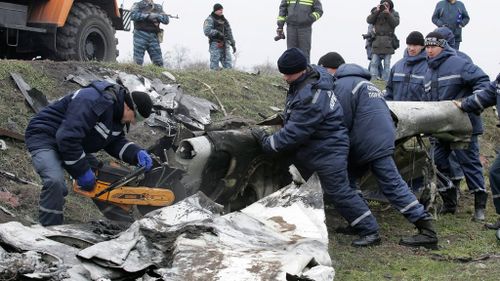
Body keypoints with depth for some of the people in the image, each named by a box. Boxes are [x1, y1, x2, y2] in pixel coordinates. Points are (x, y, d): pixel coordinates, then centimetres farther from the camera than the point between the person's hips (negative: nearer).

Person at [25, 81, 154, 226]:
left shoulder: (116, 112, 1)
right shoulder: (94, 102, -32)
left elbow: (116, 142, 8)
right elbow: (67, 138, -36)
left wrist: (137, 153, -11)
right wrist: (82, 172, -27)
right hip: (44, 137, -10)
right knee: (56, 181, -32)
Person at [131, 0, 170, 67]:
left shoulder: (158, 7, 19)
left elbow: (166, 20, 8)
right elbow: (133, 15, -9)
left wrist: (156, 16, -10)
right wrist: (148, 16, -13)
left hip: (153, 36, 3)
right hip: (140, 34, -3)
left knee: (159, 63, -2)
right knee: (138, 62, -9)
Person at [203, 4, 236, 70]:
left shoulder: (224, 20, 21)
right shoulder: (210, 20, 0)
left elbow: (229, 33, 23)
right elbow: (207, 31, -14)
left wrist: (233, 44, 16)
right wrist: (217, 33, -19)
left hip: (225, 46, 6)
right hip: (215, 45, -6)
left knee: (229, 66, 1)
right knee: (215, 67, -7)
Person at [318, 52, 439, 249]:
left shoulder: (343, 85, -8)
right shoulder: (361, 81, 24)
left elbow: (342, 122, -12)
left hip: (372, 144, -9)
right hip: (382, 139, 9)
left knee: (393, 185, -7)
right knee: (348, 180, 17)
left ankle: (427, 231, -8)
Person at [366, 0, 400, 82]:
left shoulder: (394, 13, 9)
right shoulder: (375, 12, 11)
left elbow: (395, 23, -8)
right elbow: (369, 20, -4)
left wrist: (388, 14, -16)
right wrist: (376, 11, -14)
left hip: (388, 43, -1)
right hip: (377, 42, 1)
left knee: (387, 64, 0)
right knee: (374, 63, -4)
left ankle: (385, 82, 3)